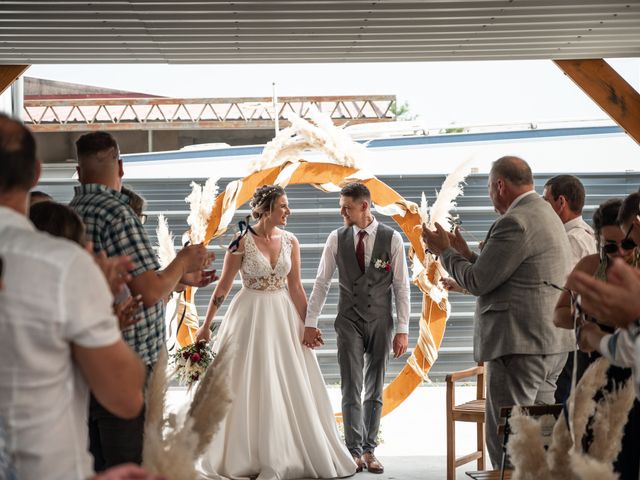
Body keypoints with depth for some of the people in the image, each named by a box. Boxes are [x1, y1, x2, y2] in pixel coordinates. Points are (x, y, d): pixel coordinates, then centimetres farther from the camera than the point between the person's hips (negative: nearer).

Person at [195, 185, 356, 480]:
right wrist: (206, 325, -3)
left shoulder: (290, 242, 1)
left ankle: (294, 454, 16)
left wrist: (308, 324, 1)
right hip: (251, 317, -4)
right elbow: (223, 286, -5)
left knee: (292, 386, 4)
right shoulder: (241, 242, -10)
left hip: (283, 316, 4)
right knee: (249, 387, 2)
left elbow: (295, 288, 4)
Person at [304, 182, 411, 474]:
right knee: (351, 388, -4)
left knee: (375, 390, 7)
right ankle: (355, 450, 1)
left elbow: (401, 286, -3)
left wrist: (402, 330, -6)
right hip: (349, 321, 0)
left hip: (380, 322, 0)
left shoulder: (392, 239, -5)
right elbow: (321, 283, 3)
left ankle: (369, 450, 15)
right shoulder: (337, 239, -1)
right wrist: (310, 323, -2)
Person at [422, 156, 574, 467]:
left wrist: (445, 251, 2)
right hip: (551, 344, 10)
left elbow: (478, 282, -13)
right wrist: (465, 254, 24)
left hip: (520, 345, -10)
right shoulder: (545, 215, 17)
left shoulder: (515, 222, -15)